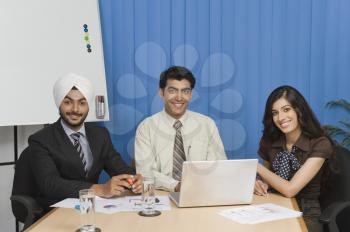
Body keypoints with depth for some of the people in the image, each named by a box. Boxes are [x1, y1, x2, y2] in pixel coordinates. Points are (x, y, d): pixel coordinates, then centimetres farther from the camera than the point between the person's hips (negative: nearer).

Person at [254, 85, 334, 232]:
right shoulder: (269, 141, 1)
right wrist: (259, 184, -7)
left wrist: (257, 167, -9)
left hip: (305, 216, -3)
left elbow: (290, 190, -20)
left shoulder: (320, 144, -13)